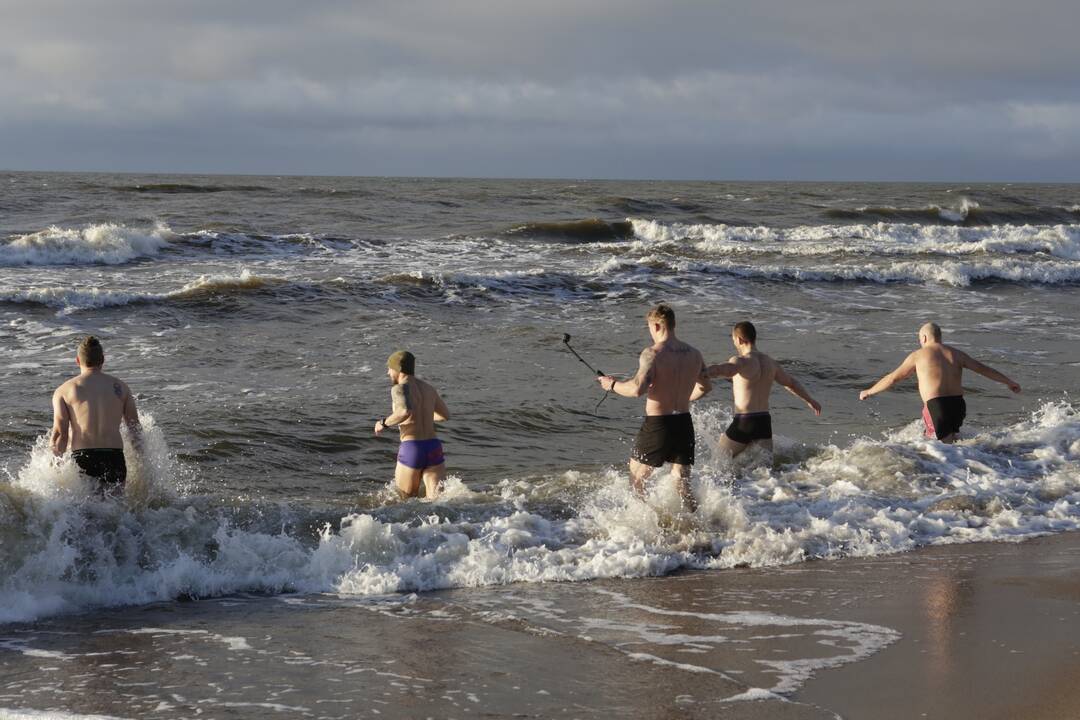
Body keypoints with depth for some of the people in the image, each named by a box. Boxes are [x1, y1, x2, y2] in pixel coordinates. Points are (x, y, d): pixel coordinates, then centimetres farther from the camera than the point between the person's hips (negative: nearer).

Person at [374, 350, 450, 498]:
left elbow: (405, 411, -26)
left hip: (411, 449, -5)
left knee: (407, 501, 14)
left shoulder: (400, 388, -5)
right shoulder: (429, 388, 18)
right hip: (434, 447, 5)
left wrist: (384, 424, -10)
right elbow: (445, 415, 31)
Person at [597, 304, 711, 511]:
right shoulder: (694, 354, 6)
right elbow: (706, 386, 21)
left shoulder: (652, 353, -15)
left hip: (657, 424, -6)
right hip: (684, 423, 6)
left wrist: (612, 384, -8)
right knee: (683, 485, 12)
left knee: (636, 480, 12)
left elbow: (637, 389, -26)